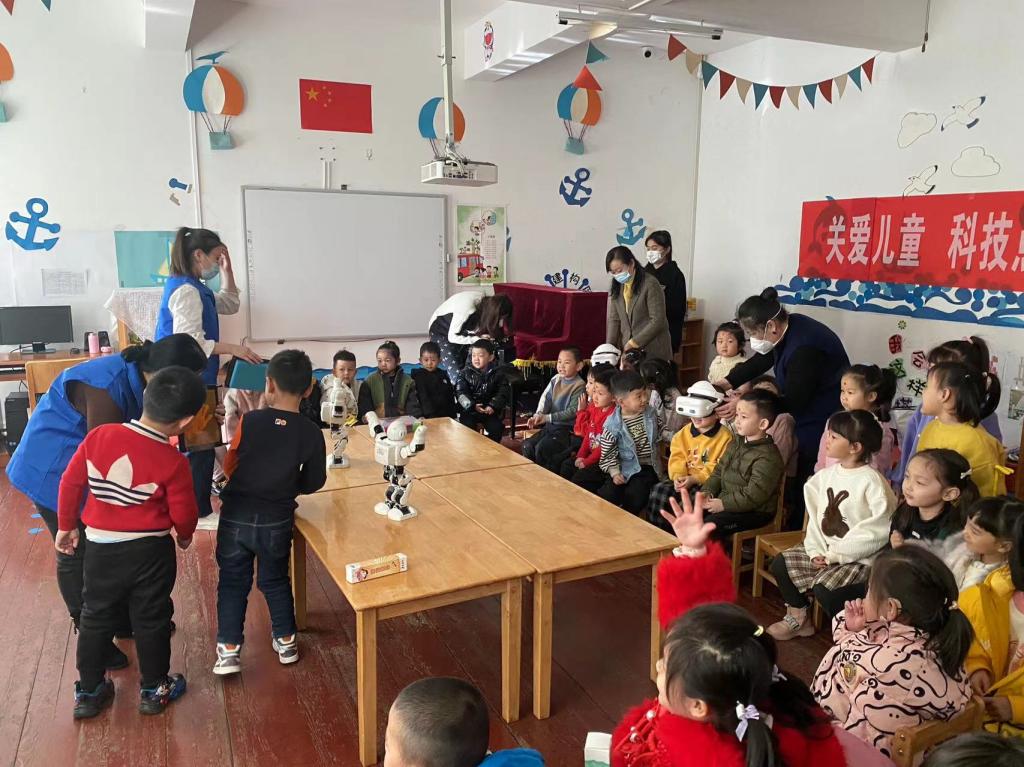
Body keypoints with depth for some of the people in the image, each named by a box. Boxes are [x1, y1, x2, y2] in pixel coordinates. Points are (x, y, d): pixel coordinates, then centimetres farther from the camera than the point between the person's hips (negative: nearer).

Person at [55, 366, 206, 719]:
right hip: (151, 550, -3)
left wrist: (66, 526, 15)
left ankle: (88, 691, 31)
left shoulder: (98, 436, -10)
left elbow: (70, 483, -1)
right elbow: (184, 515, -10)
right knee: (151, 620, 14)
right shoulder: (173, 462, -19)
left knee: (96, 618, 19)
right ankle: (154, 689, 27)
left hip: (101, 546, 3)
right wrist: (185, 536, 13)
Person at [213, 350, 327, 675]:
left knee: (233, 582, 15)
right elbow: (314, 482, -1)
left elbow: (229, 467, -1)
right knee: (275, 580, 22)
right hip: (278, 521, 2)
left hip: (236, 517, -1)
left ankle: (229, 649, 17)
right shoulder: (311, 433, -12)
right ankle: (286, 640, 30)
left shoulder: (250, 421, -15)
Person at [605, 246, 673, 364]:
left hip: (652, 350, -4)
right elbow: (613, 320, 7)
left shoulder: (651, 285, -10)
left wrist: (634, 342, -15)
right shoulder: (616, 288, 8)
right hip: (627, 348, 5)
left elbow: (658, 321, -14)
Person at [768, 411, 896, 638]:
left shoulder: (871, 481, -17)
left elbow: (879, 530, -20)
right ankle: (798, 618, 18)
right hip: (825, 550, 7)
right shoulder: (825, 475, 4)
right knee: (780, 564, -1)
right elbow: (816, 517, 6)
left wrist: (836, 554, -18)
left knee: (823, 588, -26)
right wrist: (816, 551, -9)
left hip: (858, 558, -7)